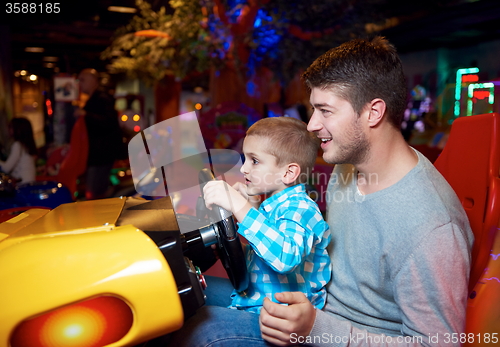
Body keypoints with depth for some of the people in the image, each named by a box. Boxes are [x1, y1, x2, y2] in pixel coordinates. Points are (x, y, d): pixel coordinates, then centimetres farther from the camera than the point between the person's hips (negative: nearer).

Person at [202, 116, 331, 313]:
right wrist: (253, 208, 14)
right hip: (249, 301, 9)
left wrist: (240, 206, -41)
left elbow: (286, 257, -39)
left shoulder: (299, 209, -19)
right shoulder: (270, 206, 9)